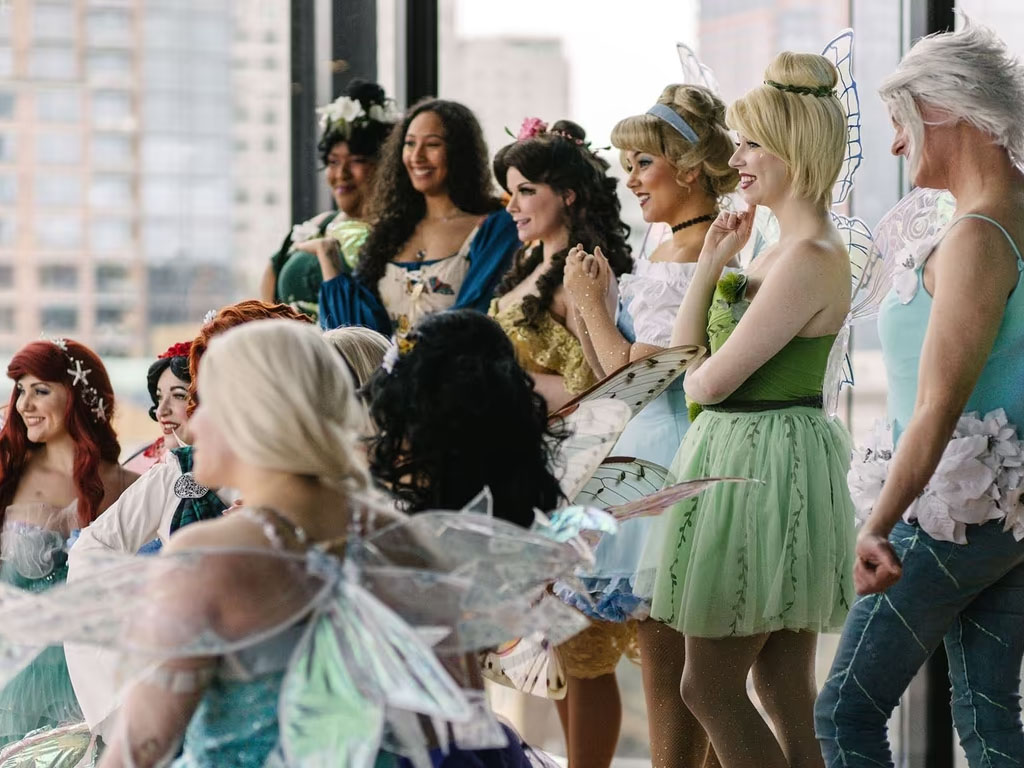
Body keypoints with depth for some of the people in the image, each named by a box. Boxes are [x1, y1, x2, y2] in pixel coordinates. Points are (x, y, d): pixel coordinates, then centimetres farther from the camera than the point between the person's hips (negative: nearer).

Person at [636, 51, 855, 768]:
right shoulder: (788, 247, 14)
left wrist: (696, 372, 5)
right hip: (768, 461, 10)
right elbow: (685, 356, 13)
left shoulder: (810, 259, -18)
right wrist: (711, 265, 1)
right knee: (786, 694, 11)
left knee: (710, 686, -4)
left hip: (763, 463, -10)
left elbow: (705, 382, -18)